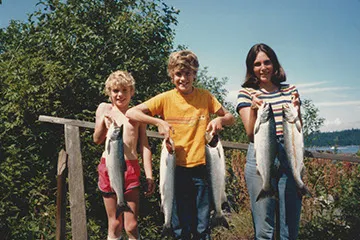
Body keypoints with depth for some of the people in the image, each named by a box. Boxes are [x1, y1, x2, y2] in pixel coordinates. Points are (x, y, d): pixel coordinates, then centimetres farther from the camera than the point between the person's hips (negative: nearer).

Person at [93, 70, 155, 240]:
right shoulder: (104, 108, 6)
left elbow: (144, 147, 8)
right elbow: (97, 140, 5)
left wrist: (149, 176, 4)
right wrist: (103, 121, -13)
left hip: (131, 168, 0)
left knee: (131, 226, 0)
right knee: (114, 224, 7)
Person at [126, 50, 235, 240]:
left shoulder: (205, 96, 3)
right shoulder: (166, 99, -1)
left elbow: (230, 118, 10)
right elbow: (131, 113, -5)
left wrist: (220, 119, -12)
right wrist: (158, 121, -19)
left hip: (201, 167, 1)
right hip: (176, 167, -1)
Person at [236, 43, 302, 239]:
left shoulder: (290, 90, 11)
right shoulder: (246, 93, 2)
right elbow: (251, 135, -5)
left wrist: (296, 108, -8)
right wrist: (254, 109, -22)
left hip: (289, 158, 3)